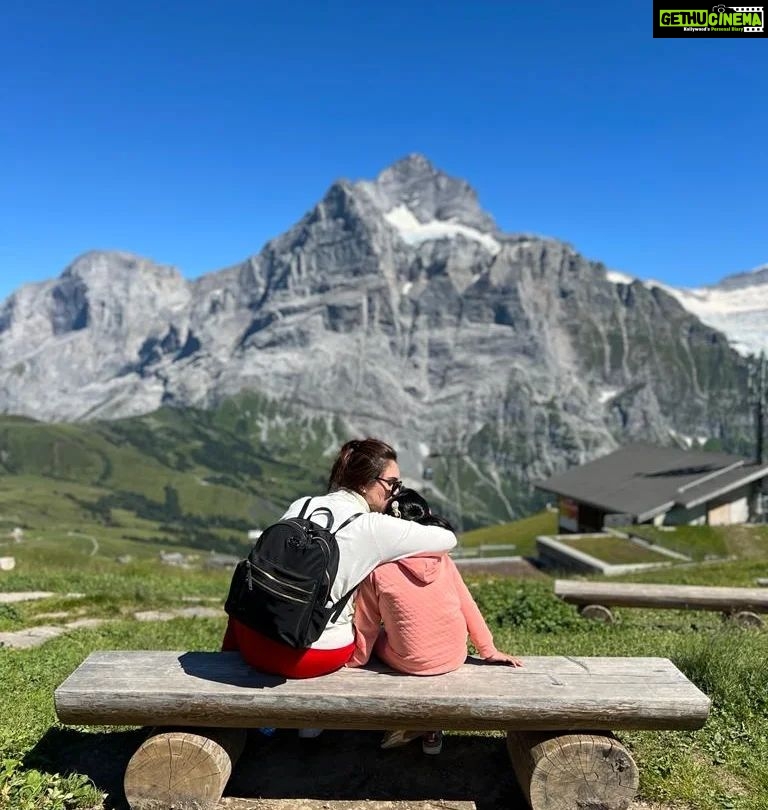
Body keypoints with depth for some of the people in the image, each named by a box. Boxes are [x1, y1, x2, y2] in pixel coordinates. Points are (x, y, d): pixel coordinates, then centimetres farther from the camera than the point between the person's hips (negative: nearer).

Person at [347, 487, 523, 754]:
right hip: (454, 659, 3)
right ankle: (430, 728, 24)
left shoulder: (378, 571, -14)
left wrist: (355, 660, 11)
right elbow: (469, 609, 0)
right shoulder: (444, 562, -6)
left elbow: (366, 628, -5)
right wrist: (489, 651, 11)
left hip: (408, 663, -3)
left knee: (378, 636, 24)